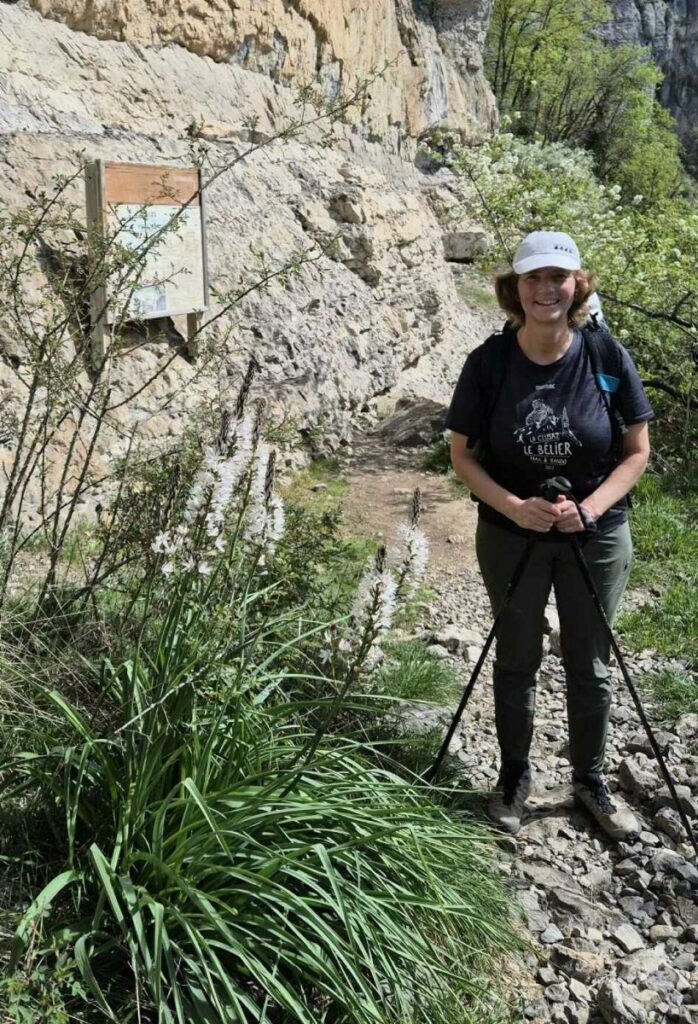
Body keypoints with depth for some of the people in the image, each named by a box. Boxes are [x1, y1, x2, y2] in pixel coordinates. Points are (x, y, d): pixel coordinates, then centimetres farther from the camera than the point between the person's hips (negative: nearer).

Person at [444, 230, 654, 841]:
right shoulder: (489, 363, -12)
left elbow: (637, 452, -4)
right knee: (517, 662, 16)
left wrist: (591, 506, -20)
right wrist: (515, 507, -20)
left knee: (590, 667, 14)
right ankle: (514, 774, 37)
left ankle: (590, 779, 37)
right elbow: (463, 454, -6)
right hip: (512, 537, 0)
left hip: (597, 538, 0)